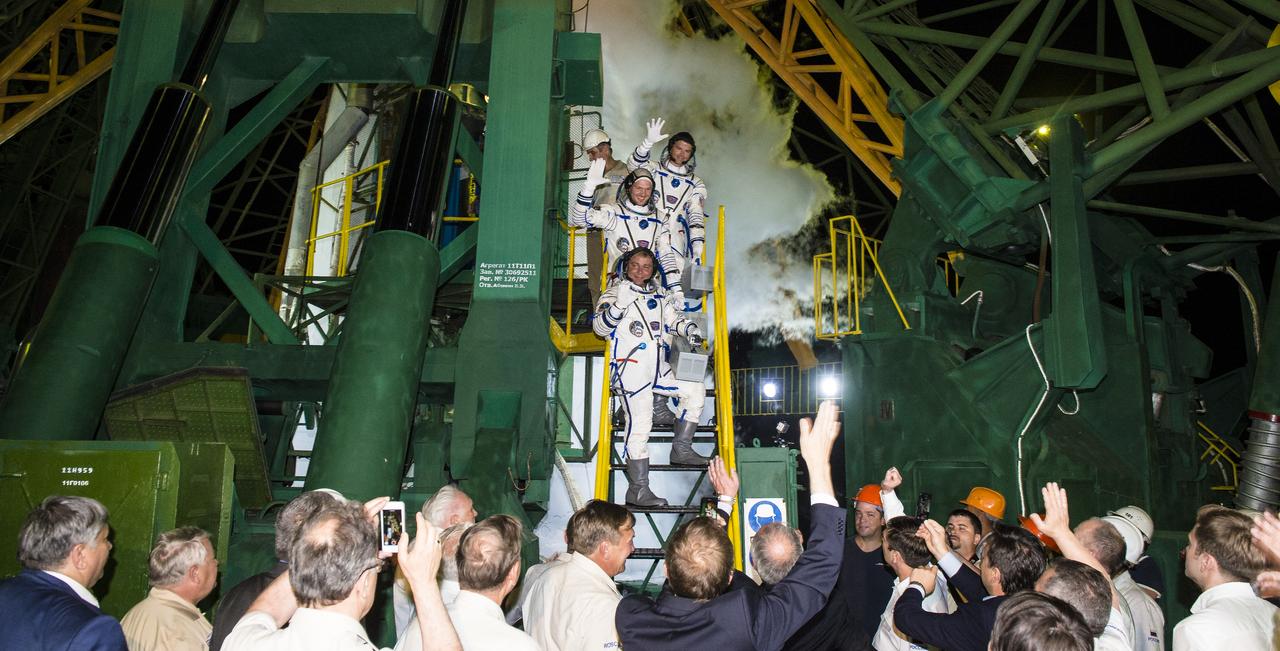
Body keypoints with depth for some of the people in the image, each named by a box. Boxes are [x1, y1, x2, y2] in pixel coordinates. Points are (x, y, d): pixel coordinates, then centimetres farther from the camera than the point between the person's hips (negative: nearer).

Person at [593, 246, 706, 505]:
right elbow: (600, 327, -12)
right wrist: (619, 304, -30)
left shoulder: (658, 295, 17)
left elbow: (673, 316, 25)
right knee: (640, 424, -11)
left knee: (695, 391, 12)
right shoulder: (615, 292, -3)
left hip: (657, 368, 8)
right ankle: (638, 490, -6)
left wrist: (690, 329, 3)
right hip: (630, 369, -7)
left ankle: (681, 449, 19)